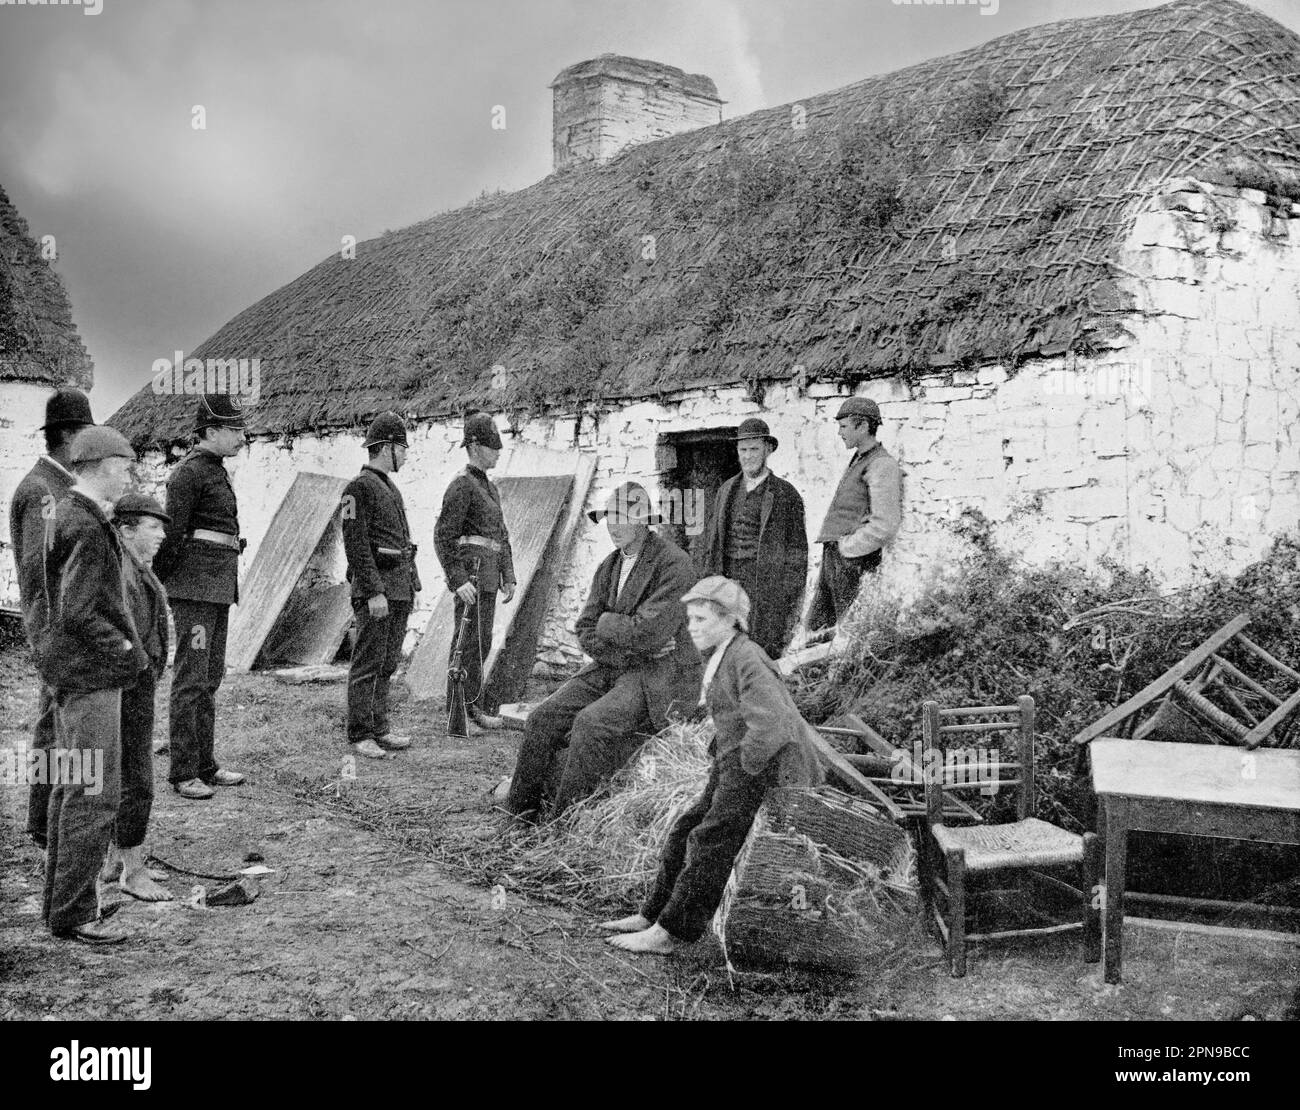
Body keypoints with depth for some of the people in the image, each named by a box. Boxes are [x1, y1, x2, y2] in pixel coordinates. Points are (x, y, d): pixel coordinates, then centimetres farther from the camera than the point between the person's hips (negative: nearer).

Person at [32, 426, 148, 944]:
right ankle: (73, 912, 1)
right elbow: (79, 613, -23)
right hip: (90, 673, -11)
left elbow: (45, 602, 19)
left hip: (66, 668, 11)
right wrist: (129, 654, -13)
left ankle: (59, 901, 26)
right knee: (94, 794, -6)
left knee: (70, 786, 17)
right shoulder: (86, 527, -18)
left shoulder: (63, 515, 14)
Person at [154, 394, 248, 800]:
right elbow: (172, 533, -13)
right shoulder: (188, 473, -11)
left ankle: (205, 765, 18)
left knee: (210, 676, 12)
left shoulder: (215, 471, 18)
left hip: (218, 587, 9)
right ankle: (183, 772, -2)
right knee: (191, 677, -7)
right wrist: (155, 582, -9)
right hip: (195, 585, -9)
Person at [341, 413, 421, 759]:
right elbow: (356, 545, -16)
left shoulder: (389, 488, 19)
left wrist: (411, 587, 19)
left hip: (400, 588, 9)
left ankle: (379, 729, 18)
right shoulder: (359, 487, -10)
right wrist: (374, 592, -20)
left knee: (388, 664, 11)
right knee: (367, 665, -4)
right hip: (375, 588, -9)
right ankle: (360, 734, 1)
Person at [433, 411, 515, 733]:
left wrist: (508, 578, 14)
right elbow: (442, 537, -15)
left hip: (487, 577, 9)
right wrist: (457, 581, -23)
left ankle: (470, 707, 18)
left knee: (480, 643, 11)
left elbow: (501, 537, 22)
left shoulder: (489, 489, 19)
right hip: (470, 573, -9)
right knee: (469, 643, -7)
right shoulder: (461, 486, -10)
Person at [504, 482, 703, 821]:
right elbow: (586, 634, 7)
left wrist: (607, 623, -5)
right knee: (543, 719, -7)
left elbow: (647, 634, -23)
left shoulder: (674, 564, -15)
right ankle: (520, 814, 2)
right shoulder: (608, 566, 10)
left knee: (591, 724, -28)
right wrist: (630, 646, -11)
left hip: (658, 678, -8)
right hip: (610, 668, 8)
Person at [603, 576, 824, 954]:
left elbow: (769, 728, -28)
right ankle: (653, 914, 18)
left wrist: (742, 768, -17)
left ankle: (670, 932, -1)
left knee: (711, 844, -8)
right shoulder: (723, 658, 12)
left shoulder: (747, 660, -18)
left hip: (768, 767, -10)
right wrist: (721, 765, 15)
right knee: (687, 831, 10)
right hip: (738, 766, 10)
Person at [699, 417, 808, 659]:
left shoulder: (786, 494, 2)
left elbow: (797, 550, 0)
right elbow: (712, 542, 19)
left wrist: (792, 603, -6)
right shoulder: (727, 490, 16)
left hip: (766, 588, -4)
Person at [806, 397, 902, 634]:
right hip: (832, 555, 9)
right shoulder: (858, 460, 19)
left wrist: (847, 547, -13)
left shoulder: (882, 466, -11)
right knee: (816, 625, 9)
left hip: (853, 561, -9)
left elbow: (885, 526, -20)